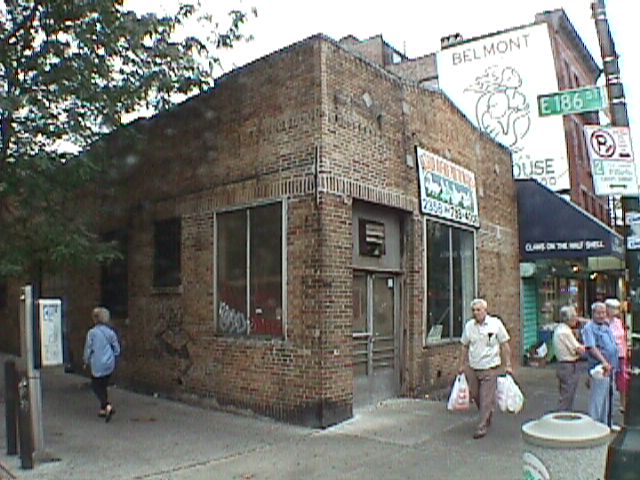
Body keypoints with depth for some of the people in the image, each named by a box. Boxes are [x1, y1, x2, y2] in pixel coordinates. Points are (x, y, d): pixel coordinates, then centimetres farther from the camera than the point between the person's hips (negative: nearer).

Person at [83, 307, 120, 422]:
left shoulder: (92, 332, -12)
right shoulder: (110, 332, -1)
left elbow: (88, 349, -5)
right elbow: (117, 349, 4)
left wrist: (86, 362, 11)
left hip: (98, 365, -5)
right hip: (109, 365, 5)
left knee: (96, 386, 6)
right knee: (103, 386, 18)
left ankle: (107, 406, -13)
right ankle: (103, 409, 22)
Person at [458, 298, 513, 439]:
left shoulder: (496, 323, -6)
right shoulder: (468, 326, 3)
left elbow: (504, 345, -1)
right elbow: (464, 347, 12)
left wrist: (508, 365, -4)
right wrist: (461, 365, 12)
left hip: (490, 368, -4)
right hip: (472, 368, 4)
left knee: (486, 398, -4)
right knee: (475, 394, 12)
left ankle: (483, 426, 6)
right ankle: (487, 415, 38)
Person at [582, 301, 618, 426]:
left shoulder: (606, 326, 15)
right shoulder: (589, 328, -11)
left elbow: (613, 346, 22)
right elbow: (591, 347, -21)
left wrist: (613, 364, 13)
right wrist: (604, 362, -30)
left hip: (610, 366, 8)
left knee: (606, 398, 16)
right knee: (597, 398, -4)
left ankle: (604, 423, 26)